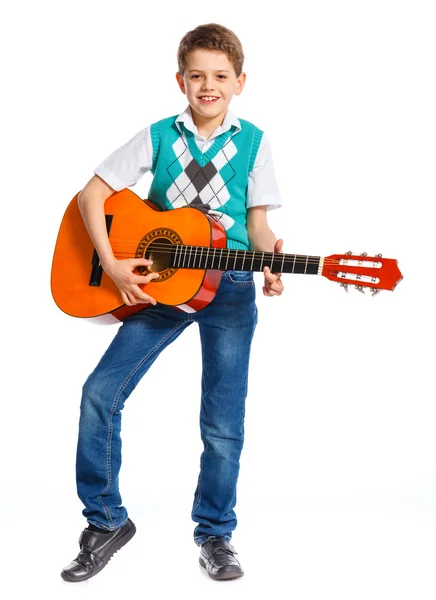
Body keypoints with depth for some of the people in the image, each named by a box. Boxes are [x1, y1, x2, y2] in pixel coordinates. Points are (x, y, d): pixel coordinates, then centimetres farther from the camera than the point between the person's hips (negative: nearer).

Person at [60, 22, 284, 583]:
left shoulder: (253, 142, 3)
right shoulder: (158, 136, 2)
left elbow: (257, 222, 4)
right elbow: (92, 193, 0)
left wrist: (270, 259, -17)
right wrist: (112, 266, -11)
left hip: (228, 286, -1)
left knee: (222, 424, 1)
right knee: (101, 392, -8)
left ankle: (214, 531, 22)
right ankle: (106, 521, 9)